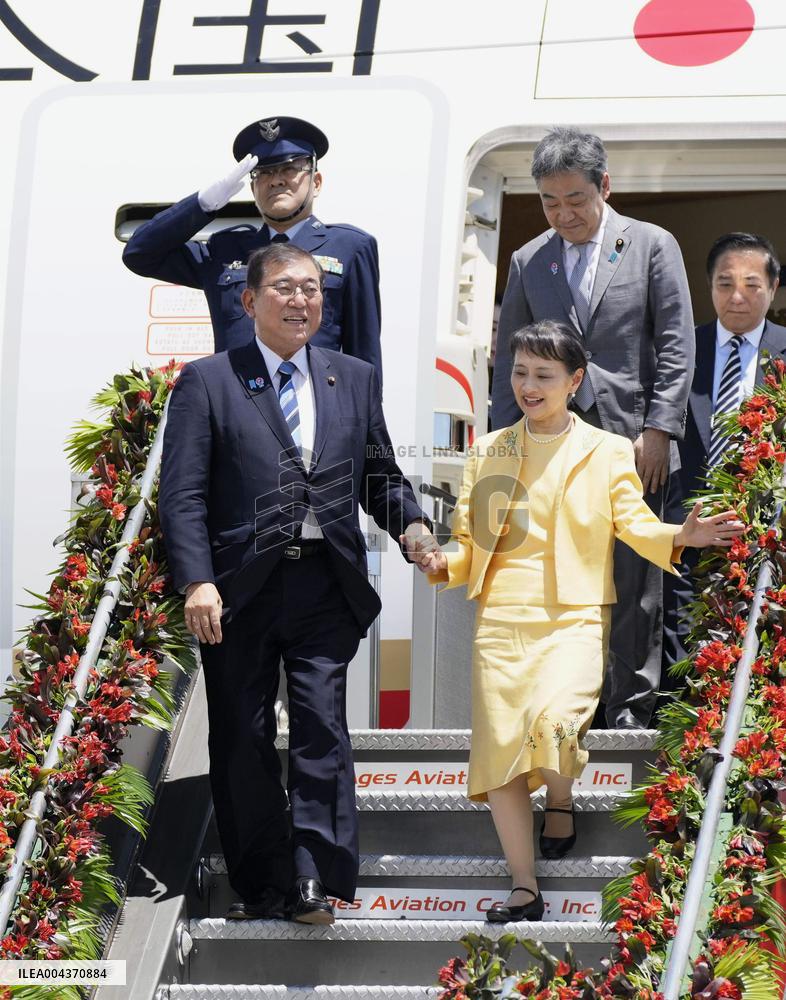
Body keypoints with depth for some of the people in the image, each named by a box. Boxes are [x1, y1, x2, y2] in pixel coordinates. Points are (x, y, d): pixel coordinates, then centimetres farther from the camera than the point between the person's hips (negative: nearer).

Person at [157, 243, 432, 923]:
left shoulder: (355, 379, 14)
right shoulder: (208, 383, 2)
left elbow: (381, 476, 17)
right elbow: (183, 496, -4)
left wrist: (412, 526, -4)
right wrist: (197, 583, -15)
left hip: (327, 585, 2)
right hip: (240, 589, -1)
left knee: (322, 727, -8)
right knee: (242, 742, 5)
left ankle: (315, 877, -7)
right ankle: (263, 884, 16)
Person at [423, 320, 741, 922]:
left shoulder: (608, 452, 9)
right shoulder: (490, 451, 15)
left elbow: (633, 522, 0)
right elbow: (471, 540, 14)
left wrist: (679, 536, -20)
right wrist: (443, 565, -7)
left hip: (575, 617, -3)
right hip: (501, 619, 3)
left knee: (553, 724, -27)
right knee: (499, 751, -3)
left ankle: (561, 803, 7)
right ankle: (525, 892, 9)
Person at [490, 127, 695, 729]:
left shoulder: (652, 246, 6)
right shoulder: (529, 262, 14)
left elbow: (676, 346, 1)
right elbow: (509, 360, 16)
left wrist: (658, 430, -8)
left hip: (632, 444, -2)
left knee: (634, 582, -2)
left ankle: (631, 710, 3)